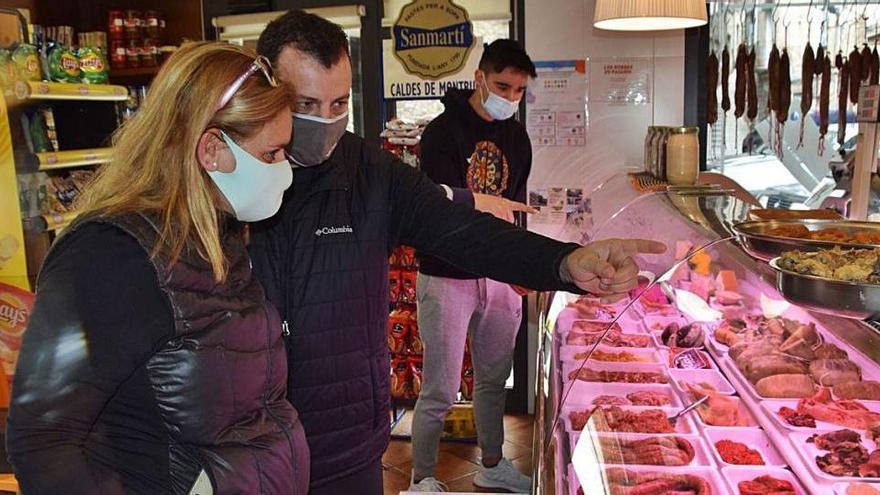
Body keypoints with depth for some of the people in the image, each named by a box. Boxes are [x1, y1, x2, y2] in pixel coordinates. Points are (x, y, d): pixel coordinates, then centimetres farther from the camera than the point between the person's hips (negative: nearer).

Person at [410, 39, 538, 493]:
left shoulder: (517, 138, 8)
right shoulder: (443, 132, -11)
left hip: (499, 276, 6)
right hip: (447, 277, -6)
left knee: (494, 378, 20)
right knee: (440, 391, 1)